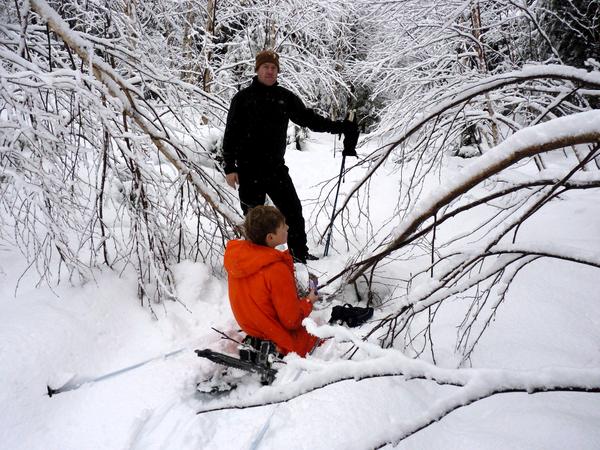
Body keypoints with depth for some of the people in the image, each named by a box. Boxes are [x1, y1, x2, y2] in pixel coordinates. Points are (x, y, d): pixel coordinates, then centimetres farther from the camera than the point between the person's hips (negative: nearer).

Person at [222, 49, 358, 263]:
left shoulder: (285, 97, 6)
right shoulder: (243, 98, -2)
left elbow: (309, 118, 7)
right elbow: (231, 134, -2)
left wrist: (340, 126, -2)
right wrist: (230, 167, -7)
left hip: (276, 168, 3)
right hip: (249, 170, -3)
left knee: (293, 210, 3)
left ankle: (299, 253, 19)